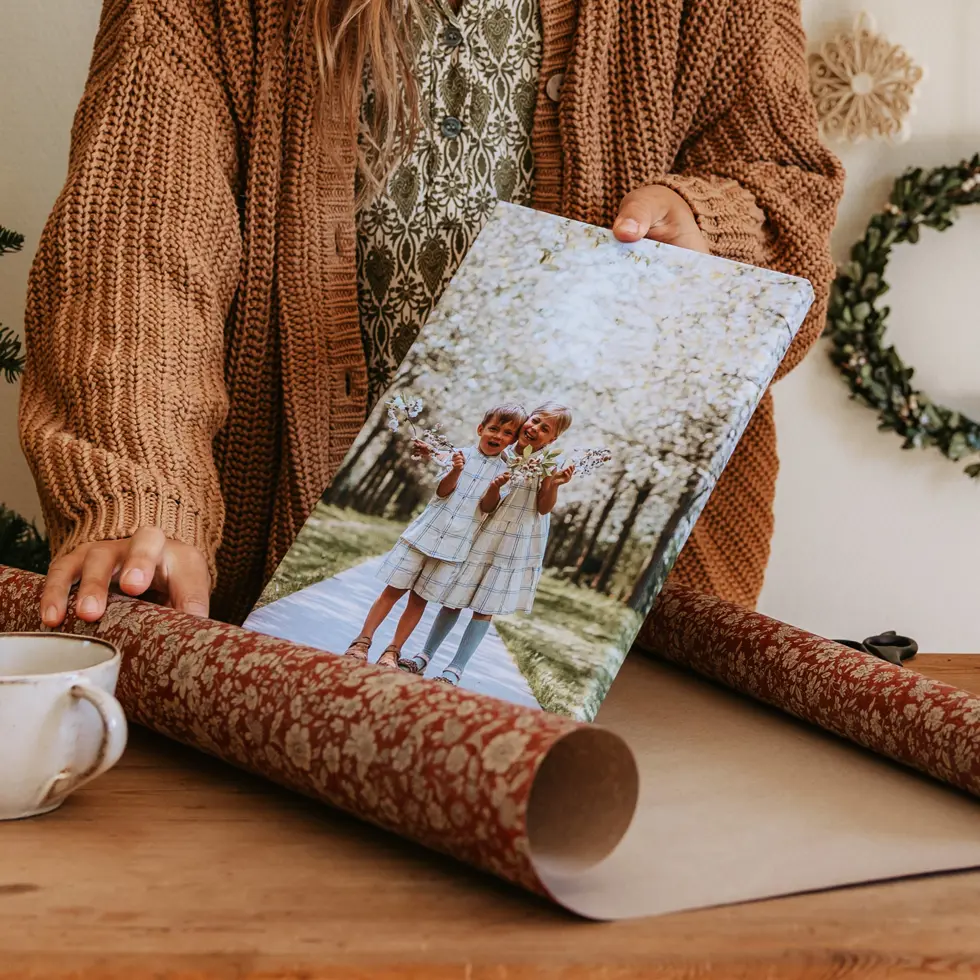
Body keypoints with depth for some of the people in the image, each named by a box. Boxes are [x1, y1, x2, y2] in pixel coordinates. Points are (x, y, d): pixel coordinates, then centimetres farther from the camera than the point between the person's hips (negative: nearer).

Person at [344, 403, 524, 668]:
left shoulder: (505, 471, 3)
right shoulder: (461, 455, 3)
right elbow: (443, 491, -7)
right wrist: (456, 471, -25)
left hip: (455, 545, 0)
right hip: (425, 533, 0)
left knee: (420, 599, 5)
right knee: (393, 589, 2)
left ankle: (392, 651, 13)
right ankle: (362, 642, 8)